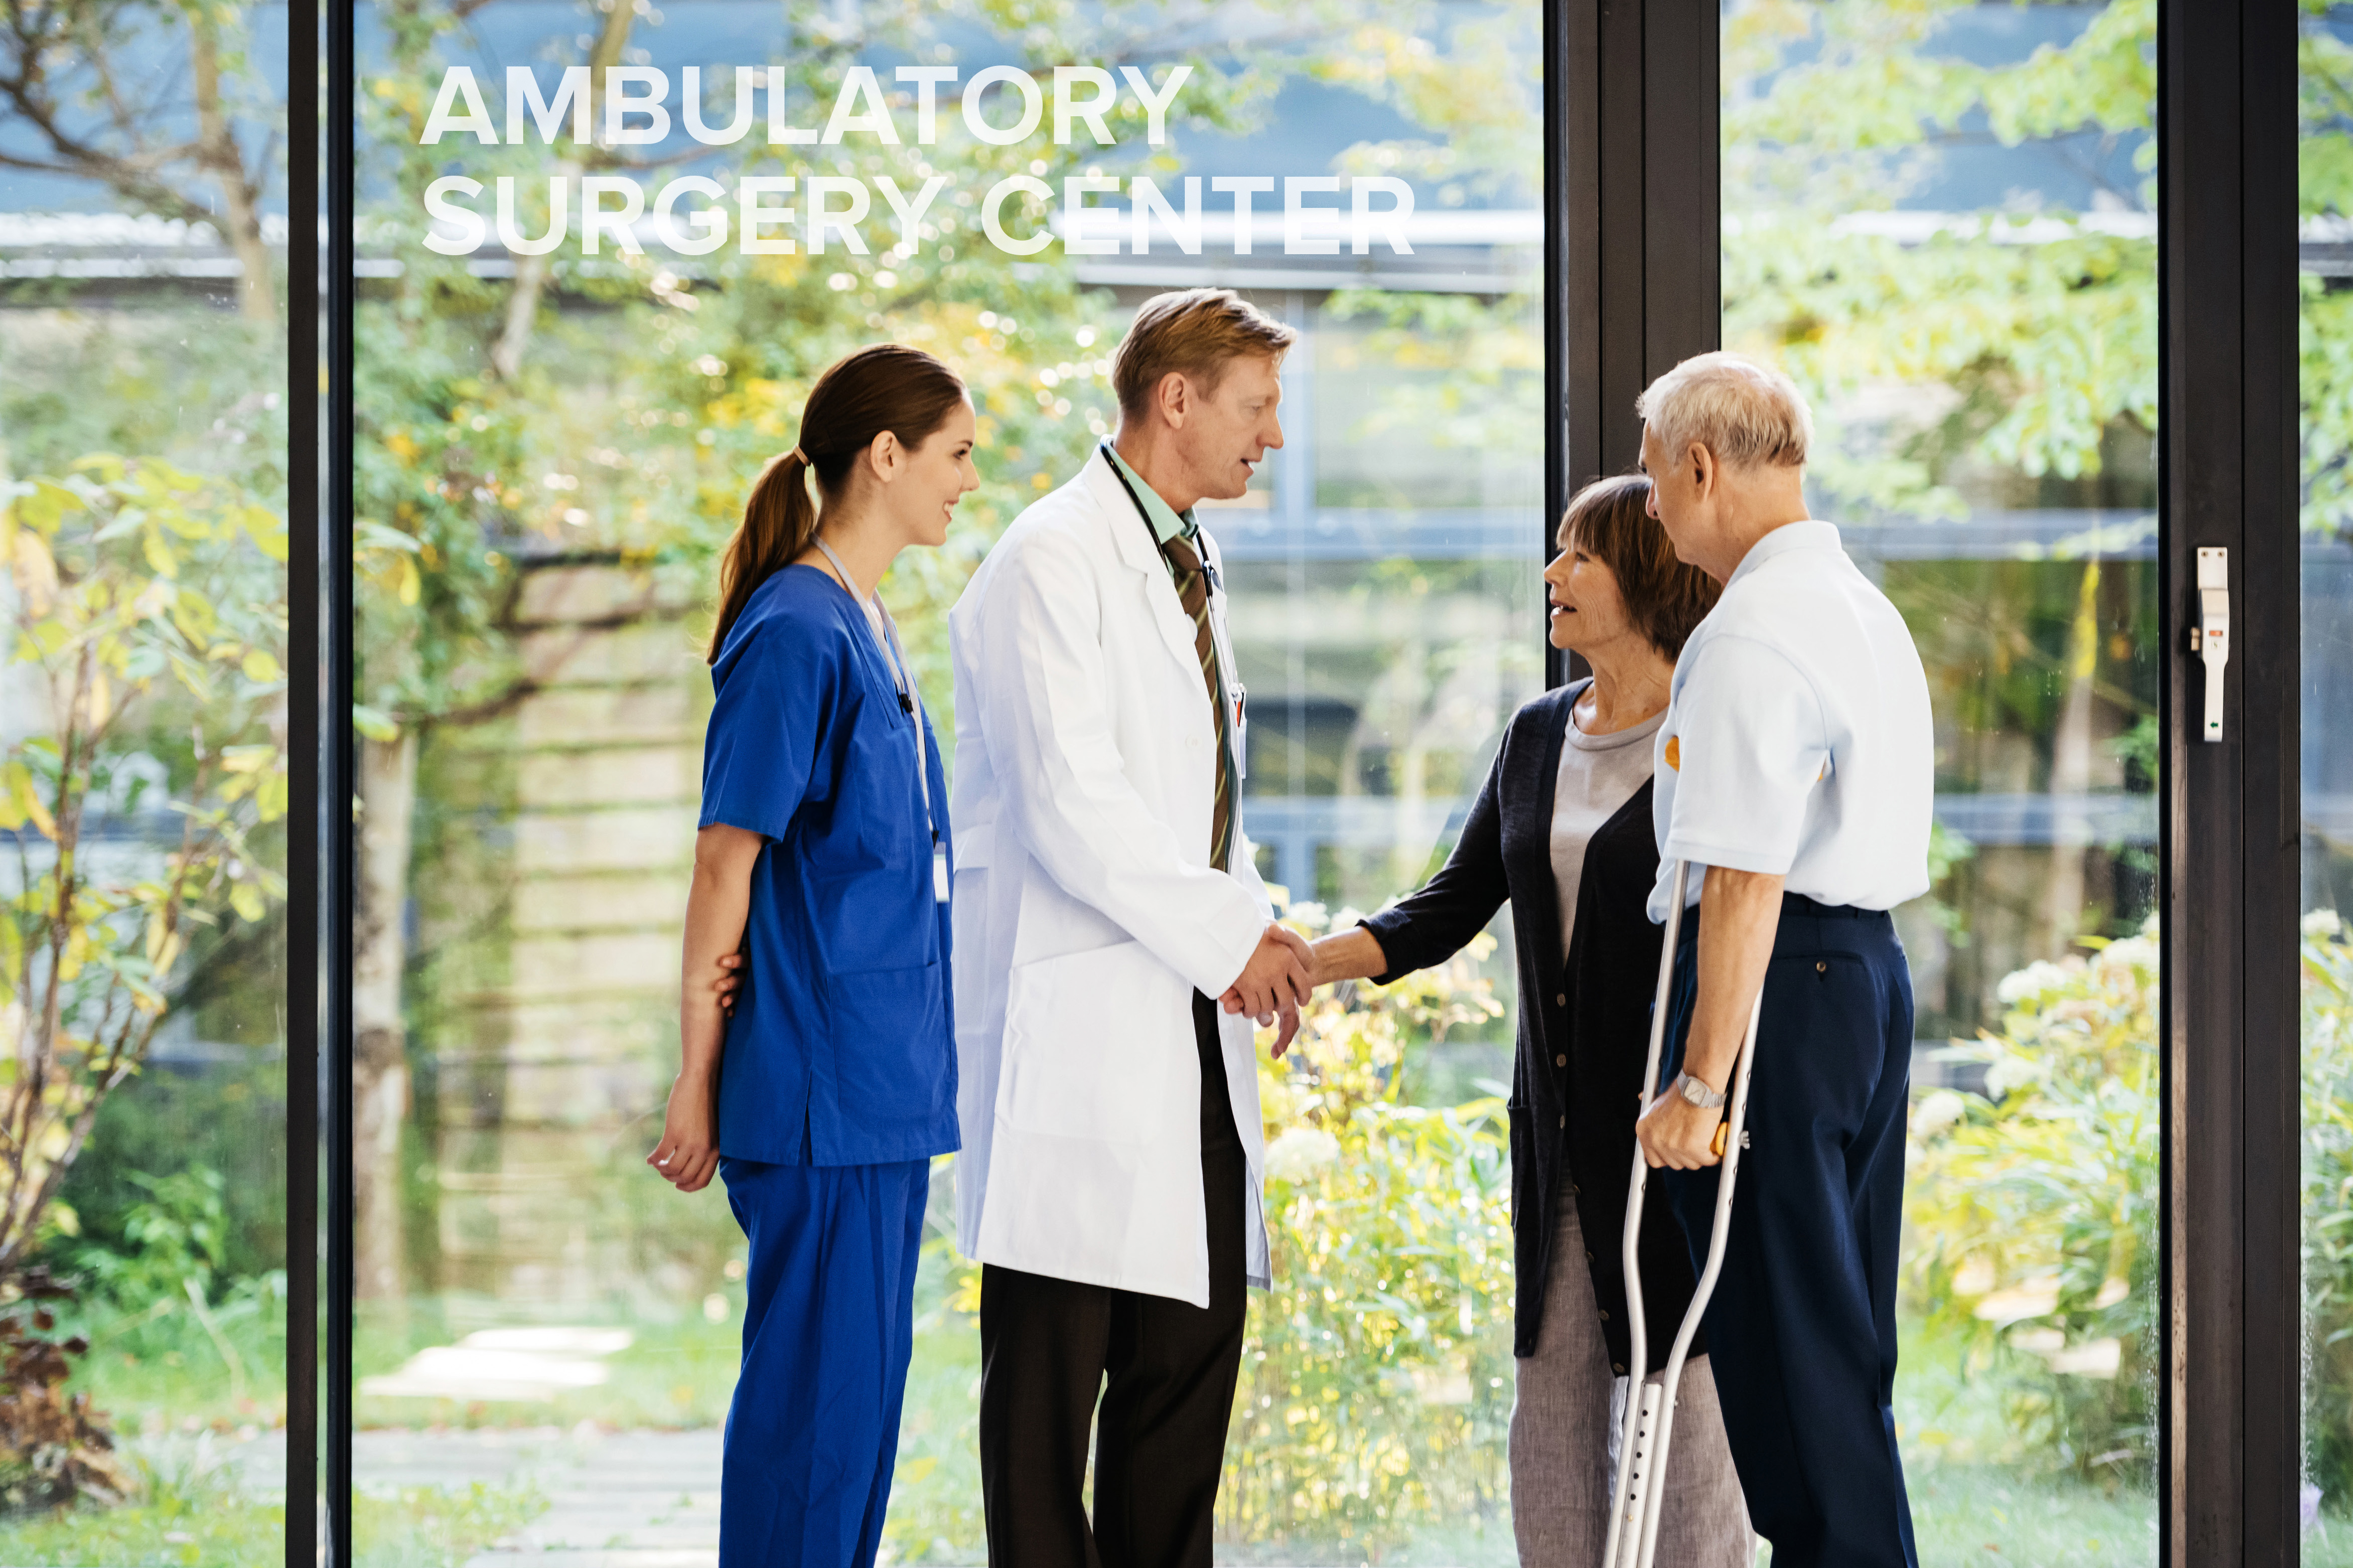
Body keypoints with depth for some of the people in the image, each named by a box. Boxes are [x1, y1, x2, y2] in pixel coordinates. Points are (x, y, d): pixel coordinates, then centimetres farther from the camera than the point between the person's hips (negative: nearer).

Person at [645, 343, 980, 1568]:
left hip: (884, 1089, 9)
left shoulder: (865, 629, 15)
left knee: (864, 1384, 13)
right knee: (817, 1387, -4)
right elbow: (725, 868, -13)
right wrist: (697, 1080, -11)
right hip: (818, 1087, -9)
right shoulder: (794, 632, -13)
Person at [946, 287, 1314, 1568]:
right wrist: (1229, 935, -11)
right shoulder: (1052, 563, -11)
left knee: (1192, 1344, 9)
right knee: (1055, 1357, -4)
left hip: (1188, 1021, 9)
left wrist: (1256, 930, 8)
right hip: (1080, 1025, -9)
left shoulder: (1186, 565, 19)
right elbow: (1072, 807, -18)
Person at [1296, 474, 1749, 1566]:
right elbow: (1454, 907, 12)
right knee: (1550, 1398, 7)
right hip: (1560, 1132, 7)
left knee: (1684, 1387, -4)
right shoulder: (1538, 736, 12)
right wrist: (1311, 961, -2)